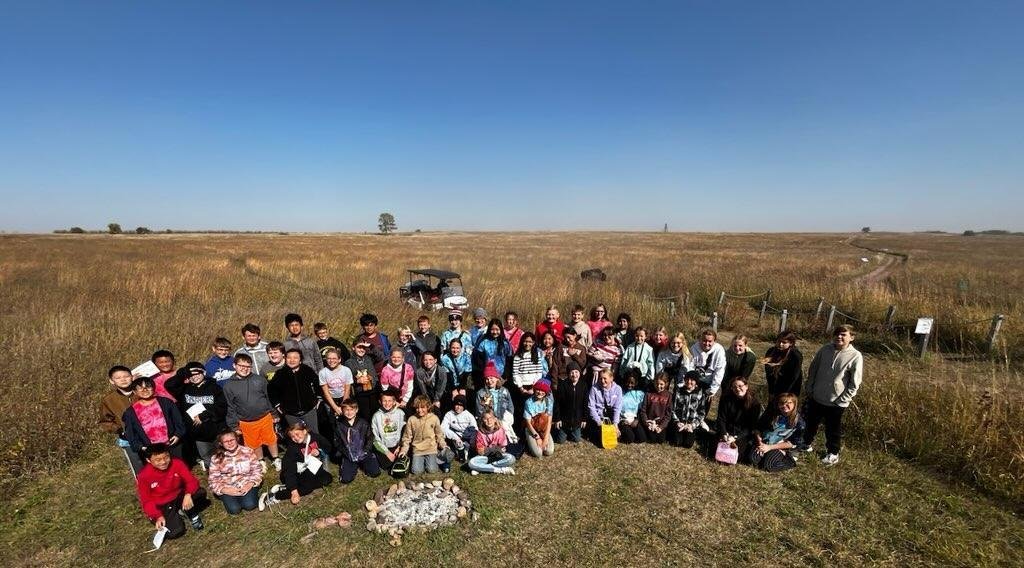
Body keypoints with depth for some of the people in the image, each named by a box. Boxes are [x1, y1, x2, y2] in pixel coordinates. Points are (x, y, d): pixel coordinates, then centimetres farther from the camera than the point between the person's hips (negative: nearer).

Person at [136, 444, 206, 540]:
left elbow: (191, 480, -14)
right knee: (175, 532, -22)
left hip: (179, 498, 2)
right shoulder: (144, 476, -18)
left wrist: (188, 494, -35)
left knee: (201, 493, -28)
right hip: (161, 506, -2)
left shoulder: (177, 464, -16)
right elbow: (147, 501, -11)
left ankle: (191, 514, 2)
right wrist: (158, 516, -23)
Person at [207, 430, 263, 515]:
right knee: (234, 509, -20)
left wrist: (250, 485, -17)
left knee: (250, 505, -22)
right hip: (227, 488, 1)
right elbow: (214, 481, -1)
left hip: (247, 485, -1)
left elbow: (257, 470, -1)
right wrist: (225, 490, -18)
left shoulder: (248, 451, -4)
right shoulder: (216, 459, -4)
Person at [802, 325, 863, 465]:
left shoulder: (856, 356, -15)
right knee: (811, 423, 20)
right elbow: (812, 369, 6)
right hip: (816, 397, 4)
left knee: (833, 430, 13)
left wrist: (843, 400, -12)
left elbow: (855, 383, -11)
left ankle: (833, 453, 34)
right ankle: (806, 444, 41)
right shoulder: (825, 349, -4)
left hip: (836, 403, -4)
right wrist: (808, 389, 4)